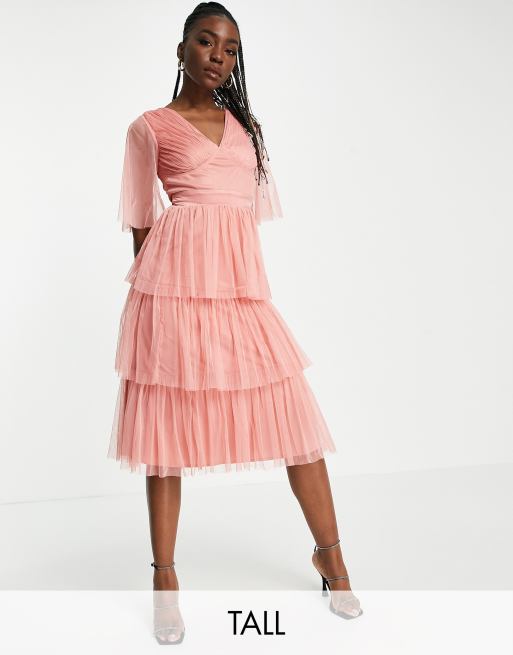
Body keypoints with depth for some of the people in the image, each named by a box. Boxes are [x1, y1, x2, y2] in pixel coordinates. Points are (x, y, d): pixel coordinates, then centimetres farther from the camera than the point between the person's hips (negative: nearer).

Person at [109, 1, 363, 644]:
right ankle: (165, 578, 13)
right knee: (168, 418, 0)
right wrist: (155, 279, 6)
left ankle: (329, 555, 16)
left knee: (296, 413, 0)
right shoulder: (150, 128, 8)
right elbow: (142, 223, 10)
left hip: (242, 279, 4)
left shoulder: (245, 125, 20)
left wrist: (232, 276, 13)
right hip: (176, 281, -3)